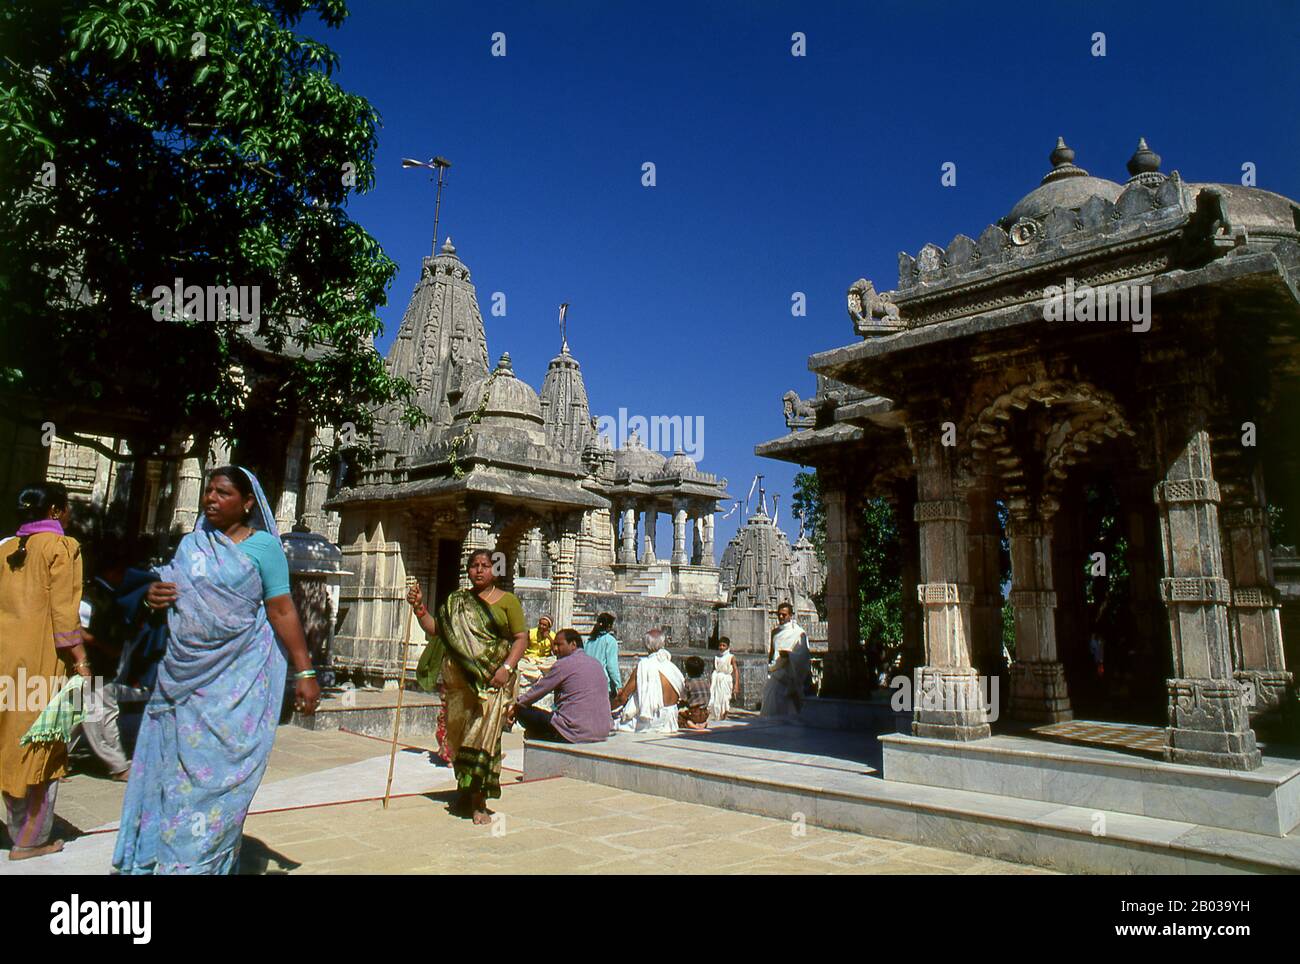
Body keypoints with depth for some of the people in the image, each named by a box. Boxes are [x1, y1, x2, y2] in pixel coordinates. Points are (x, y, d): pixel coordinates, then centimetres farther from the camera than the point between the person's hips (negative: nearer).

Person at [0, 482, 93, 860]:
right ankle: (31, 840, 9)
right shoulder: (60, 546, -7)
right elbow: (63, 611, -12)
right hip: (41, 657, -6)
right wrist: (81, 660, -10)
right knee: (42, 748, 3)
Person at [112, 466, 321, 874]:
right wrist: (152, 594, 0)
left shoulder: (262, 546, -4)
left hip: (235, 680, -5)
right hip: (184, 677, 5)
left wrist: (304, 672, -14)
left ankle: (201, 862, 12)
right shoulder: (191, 544, 13)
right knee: (173, 769, 9)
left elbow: (282, 612, -9)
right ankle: (153, 859, 23)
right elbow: (167, 590, 25)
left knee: (216, 771, -1)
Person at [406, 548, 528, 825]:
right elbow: (435, 630, 13)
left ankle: (479, 801, -5)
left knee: (484, 735, -10)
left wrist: (507, 667, -13)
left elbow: (521, 638, -1)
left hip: (492, 680, -4)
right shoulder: (456, 600, 15)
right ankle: (466, 793, 22)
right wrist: (419, 607, -1)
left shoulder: (507, 600, 4)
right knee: (458, 734, 7)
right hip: (459, 679, 4)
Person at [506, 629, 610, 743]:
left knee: (524, 711, 5)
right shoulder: (597, 664, 14)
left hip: (575, 734, -8)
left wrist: (515, 706, 16)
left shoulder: (564, 664, -8)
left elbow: (538, 691, 0)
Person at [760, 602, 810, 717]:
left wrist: (789, 654, -20)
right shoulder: (775, 632, 17)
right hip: (774, 672, 6)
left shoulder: (798, 633, -2)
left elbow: (804, 656, -7)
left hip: (788, 674, -6)